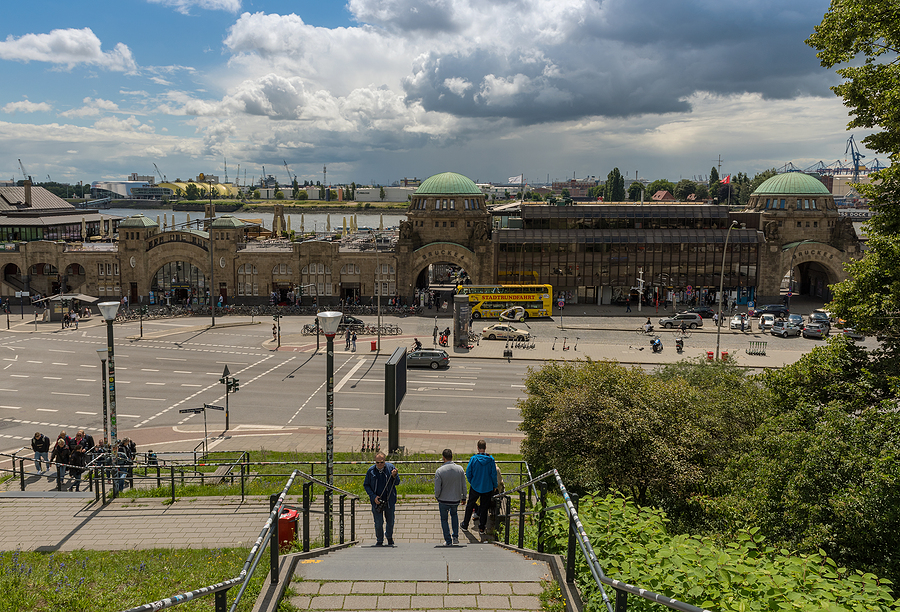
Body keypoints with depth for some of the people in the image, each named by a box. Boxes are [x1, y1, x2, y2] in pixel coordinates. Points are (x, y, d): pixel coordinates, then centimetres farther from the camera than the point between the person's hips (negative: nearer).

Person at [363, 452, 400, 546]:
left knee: (390, 521, 11)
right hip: (376, 501, -1)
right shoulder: (371, 470, -4)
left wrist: (394, 476, -22)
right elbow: (366, 485, 3)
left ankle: (389, 536, 39)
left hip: (389, 500, 1)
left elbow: (397, 483, 0)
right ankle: (379, 541, 21)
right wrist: (373, 497, -9)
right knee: (378, 523, 0)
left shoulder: (390, 467, -4)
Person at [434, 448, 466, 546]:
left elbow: (437, 489, -15)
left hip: (443, 500, -3)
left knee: (444, 519, 15)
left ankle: (448, 541, 16)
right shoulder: (460, 469, -8)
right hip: (456, 499, 3)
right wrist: (463, 498, 13)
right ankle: (455, 537, 23)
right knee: (454, 514, 30)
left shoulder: (439, 471, -18)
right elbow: (464, 486, -1)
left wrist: (436, 496, 6)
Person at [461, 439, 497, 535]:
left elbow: (468, 473, -8)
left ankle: (465, 525, 26)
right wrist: (494, 486, 7)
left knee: (470, 506, 17)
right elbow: (494, 474, -7)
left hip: (475, 487, 0)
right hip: (487, 488, 0)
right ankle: (481, 528, 17)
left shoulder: (473, 458, -14)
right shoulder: (491, 459, -12)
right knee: (484, 507, 13)